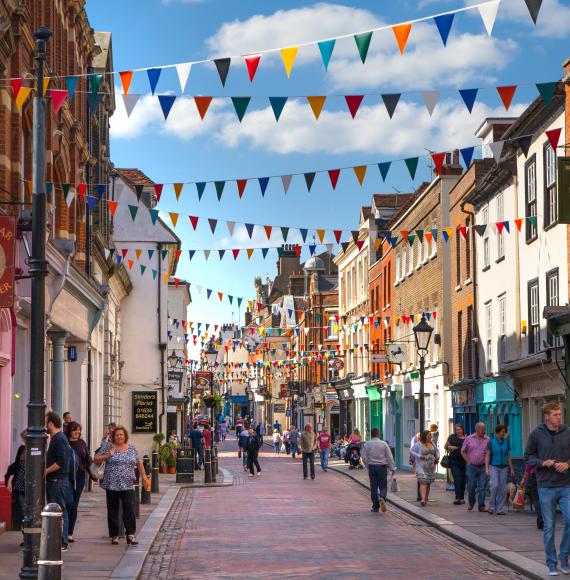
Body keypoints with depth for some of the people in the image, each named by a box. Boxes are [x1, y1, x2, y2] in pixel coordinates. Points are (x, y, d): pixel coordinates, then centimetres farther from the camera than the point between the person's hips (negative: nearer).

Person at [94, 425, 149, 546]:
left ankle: (130, 535, -10)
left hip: (128, 485, 1)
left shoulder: (131, 448, 10)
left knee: (129, 510, -10)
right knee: (113, 511, 4)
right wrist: (107, 456, -15)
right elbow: (96, 459, 2)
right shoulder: (108, 446, 3)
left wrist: (144, 478, 11)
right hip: (112, 485, -1)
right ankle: (114, 536, 13)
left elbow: (139, 463, 16)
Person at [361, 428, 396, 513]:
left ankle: (375, 507, 9)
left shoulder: (367, 445, 0)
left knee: (373, 487, 8)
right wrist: (392, 468, 4)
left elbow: (364, 458, 0)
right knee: (383, 486, 6)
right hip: (382, 467, -1)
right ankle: (382, 498, -25)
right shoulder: (384, 444, -3)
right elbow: (389, 457, -2)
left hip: (372, 467, 1)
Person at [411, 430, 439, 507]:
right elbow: (411, 451, -6)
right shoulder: (419, 444, -6)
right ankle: (423, 499, -26)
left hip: (431, 467, 6)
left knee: (428, 483, 9)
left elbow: (437, 450, 27)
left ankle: (426, 499, 20)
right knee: (423, 482, -16)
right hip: (422, 466, -6)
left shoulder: (432, 444, 12)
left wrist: (437, 456, 6)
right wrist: (419, 456, -16)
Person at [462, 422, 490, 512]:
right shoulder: (469, 439, 3)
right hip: (472, 467, 0)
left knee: (482, 487, -3)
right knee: (471, 487, 2)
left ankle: (481, 506, 3)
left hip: (483, 467, 0)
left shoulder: (487, 440, 3)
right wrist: (468, 461, 2)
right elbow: (463, 451, 9)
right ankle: (471, 502, 27)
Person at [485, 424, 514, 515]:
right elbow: (487, 456, -2)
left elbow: (508, 456, 12)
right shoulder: (491, 442, -2)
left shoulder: (506, 442, 7)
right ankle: (491, 506, -1)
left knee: (502, 488, 0)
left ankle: (500, 509, 4)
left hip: (504, 467, 3)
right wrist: (487, 468, -10)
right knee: (495, 486, -17)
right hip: (494, 466, -3)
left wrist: (511, 469, 9)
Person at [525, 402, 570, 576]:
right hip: (546, 487, -1)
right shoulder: (536, 434, -2)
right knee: (549, 527, 5)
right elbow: (528, 456, 4)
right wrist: (542, 463, -13)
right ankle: (552, 563, 16)